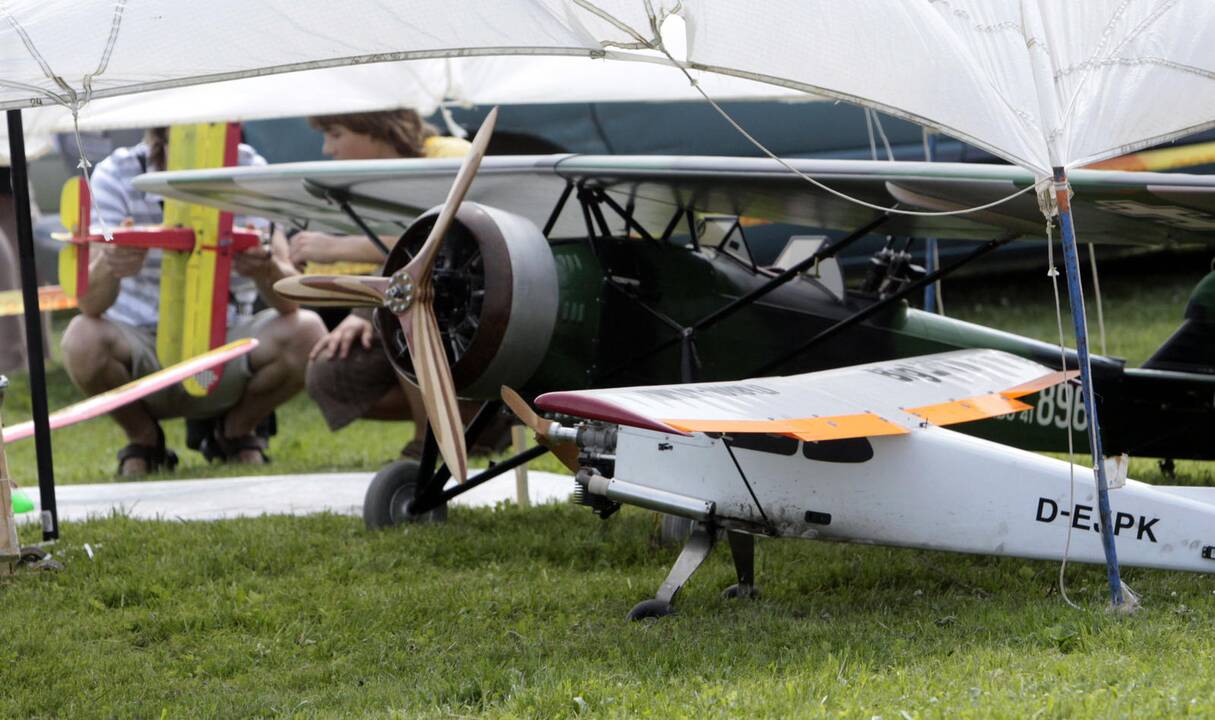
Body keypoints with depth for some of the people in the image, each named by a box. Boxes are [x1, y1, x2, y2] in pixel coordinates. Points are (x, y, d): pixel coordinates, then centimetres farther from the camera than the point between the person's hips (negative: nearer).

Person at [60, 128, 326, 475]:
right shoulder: (116, 175, -14)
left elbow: (291, 299, -21)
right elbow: (90, 304, -25)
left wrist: (267, 270, -46)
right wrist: (109, 266, -49)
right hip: (142, 349, -1)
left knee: (306, 334, -27)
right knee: (83, 340, -33)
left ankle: (236, 431, 4)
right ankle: (144, 438, 0)